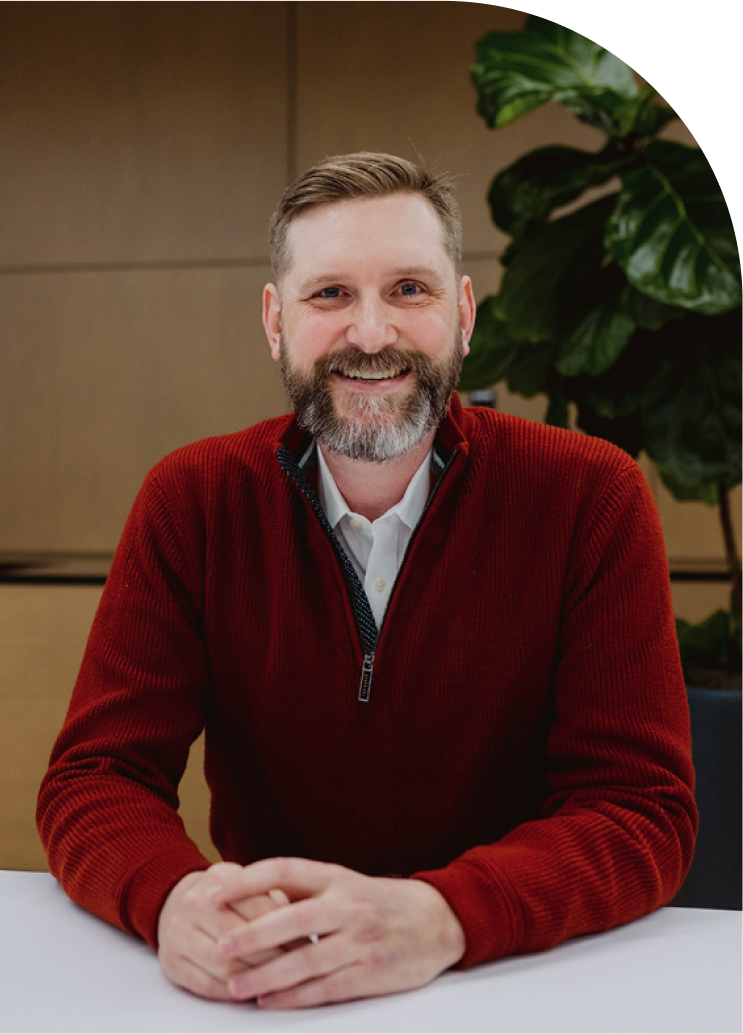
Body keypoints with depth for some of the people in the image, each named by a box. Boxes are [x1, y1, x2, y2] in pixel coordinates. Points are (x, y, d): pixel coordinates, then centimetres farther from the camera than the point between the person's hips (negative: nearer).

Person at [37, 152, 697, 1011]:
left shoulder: (590, 497, -8)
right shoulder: (190, 502, -3)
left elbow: (643, 809, -13)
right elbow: (92, 777, -5)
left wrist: (440, 918, -31)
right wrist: (176, 898, -28)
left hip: (532, 982, -2)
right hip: (258, 991, 3)